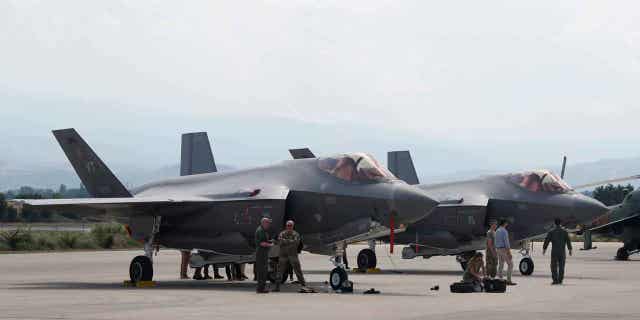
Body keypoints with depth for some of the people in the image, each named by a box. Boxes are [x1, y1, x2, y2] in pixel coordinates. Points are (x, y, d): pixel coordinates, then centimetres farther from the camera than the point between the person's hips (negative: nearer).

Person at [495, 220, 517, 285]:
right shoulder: (504, 231, -16)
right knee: (510, 264, -3)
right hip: (504, 249, -9)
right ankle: (509, 280, -7)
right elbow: (506, 242, -20)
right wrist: (509, 253, -20)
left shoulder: (497, 231, 13)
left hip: (498, 249, 9)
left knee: (501, 265, 11)